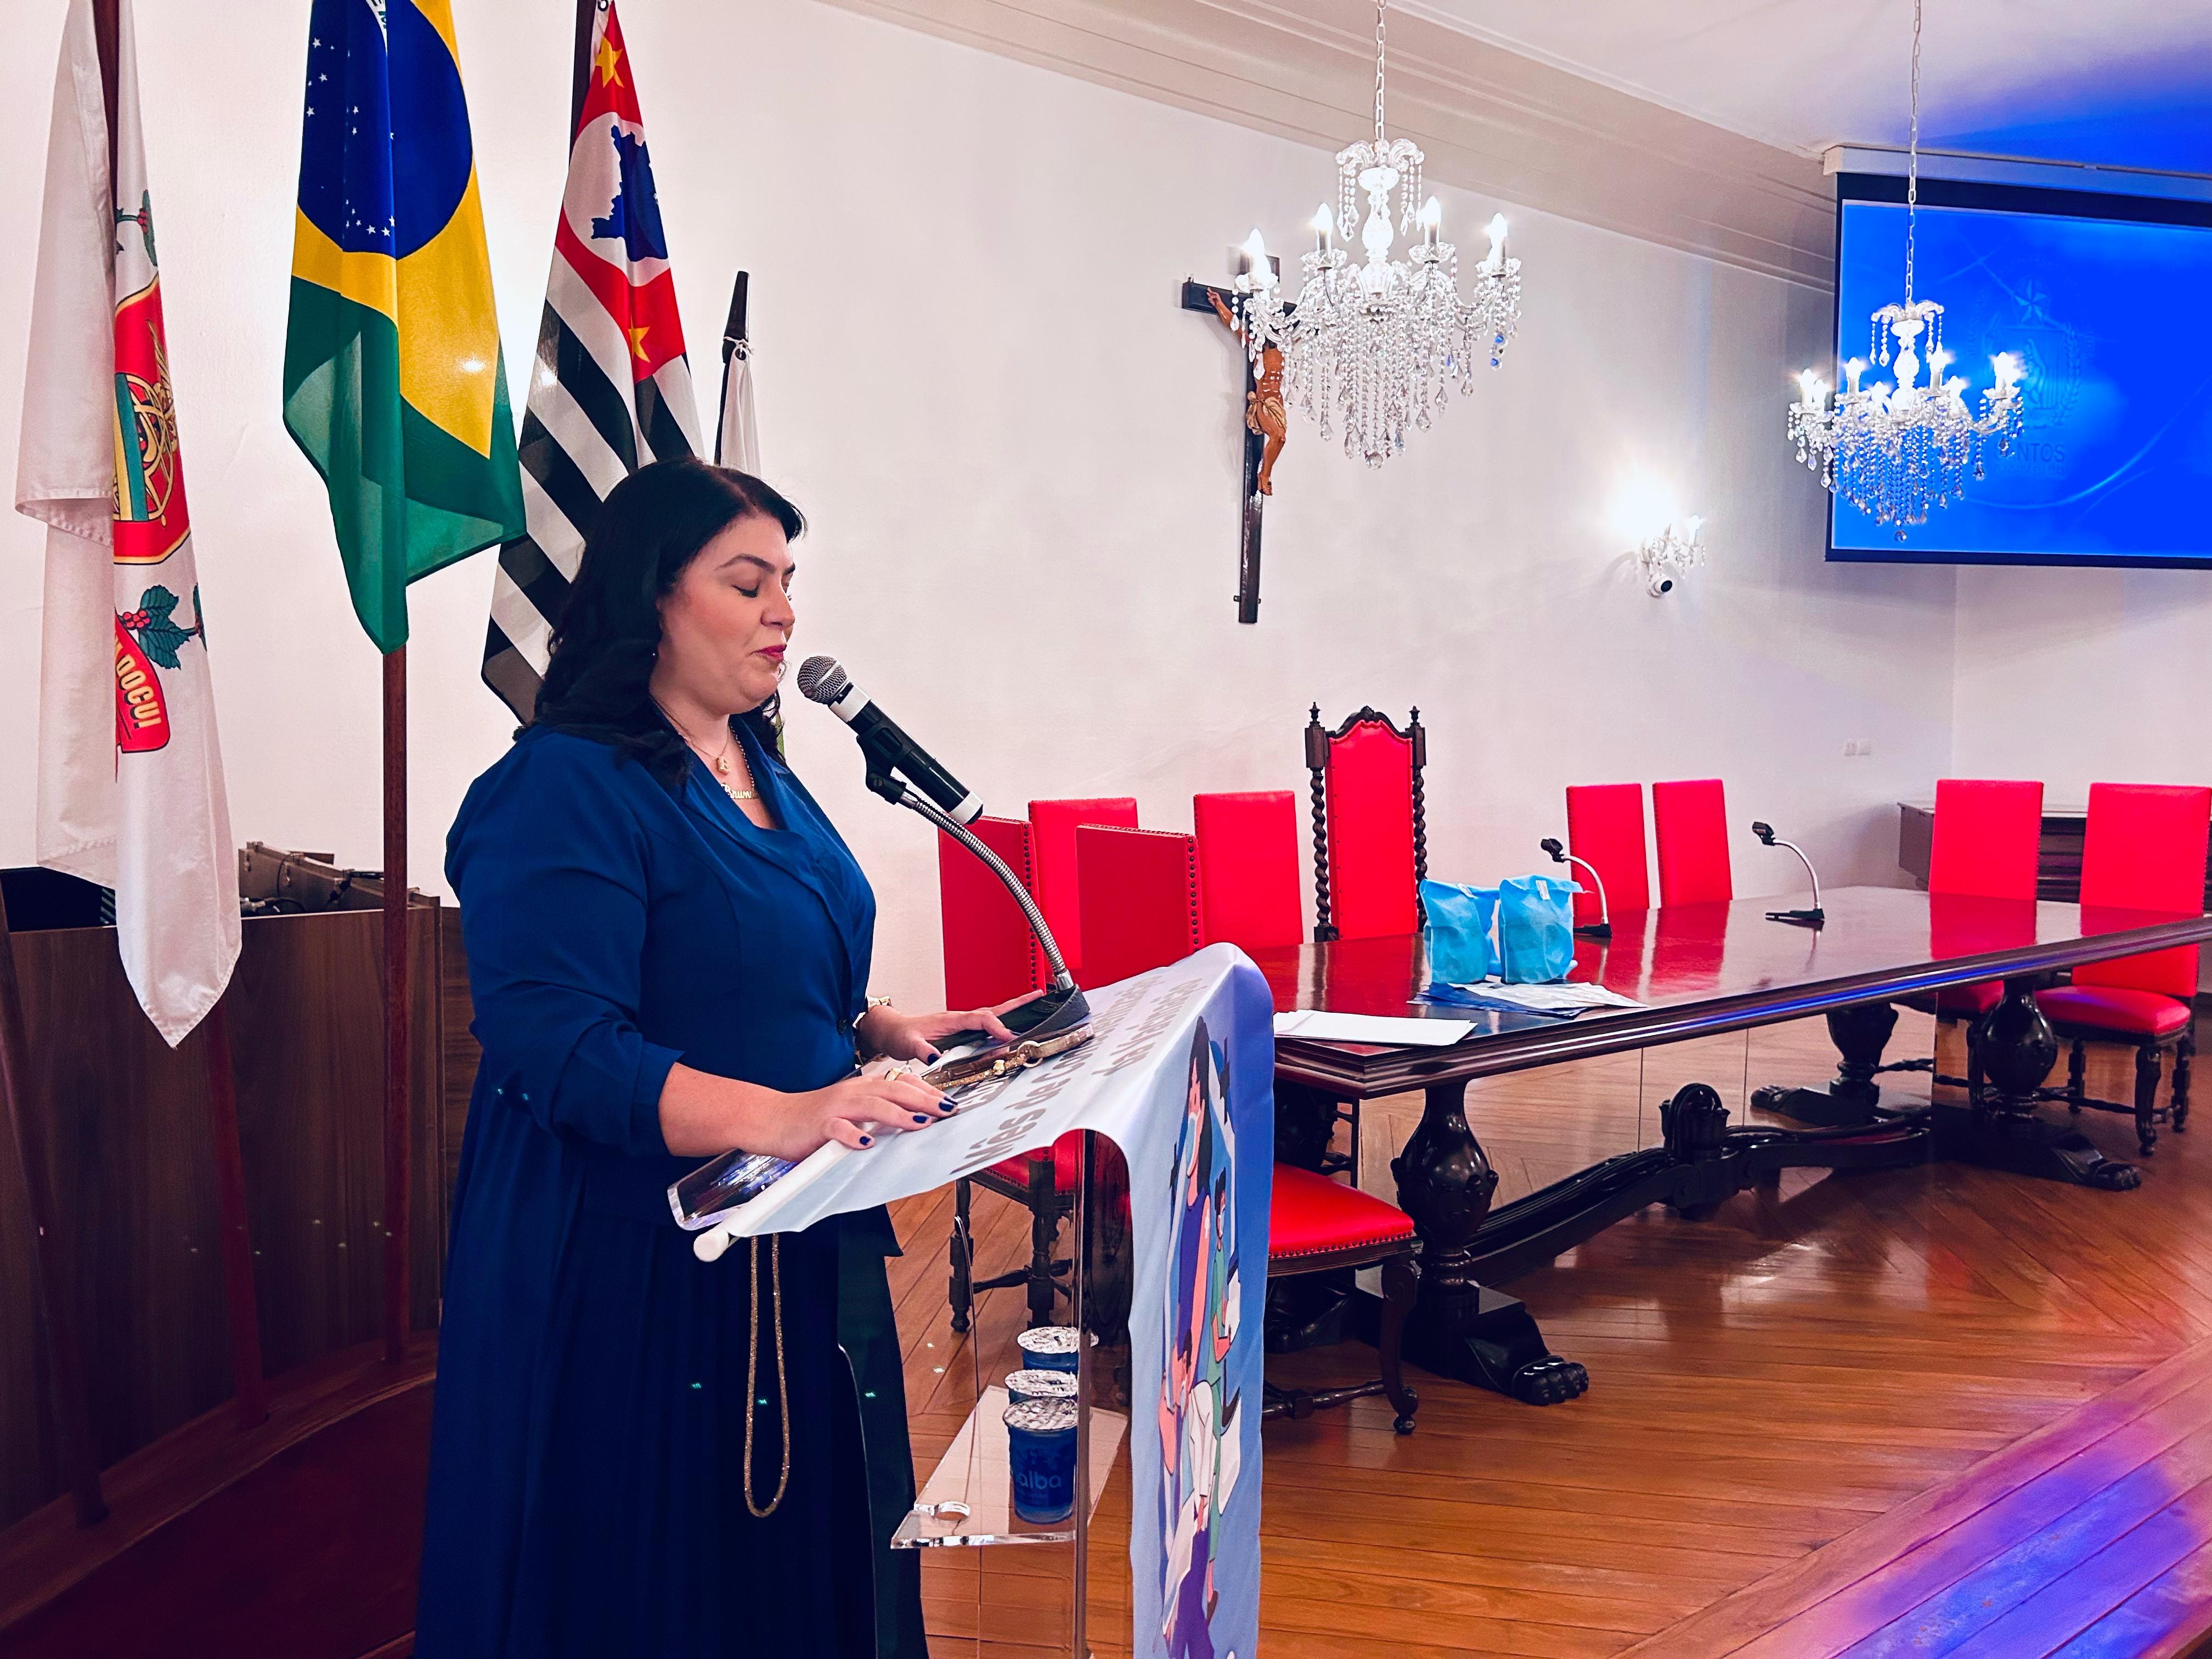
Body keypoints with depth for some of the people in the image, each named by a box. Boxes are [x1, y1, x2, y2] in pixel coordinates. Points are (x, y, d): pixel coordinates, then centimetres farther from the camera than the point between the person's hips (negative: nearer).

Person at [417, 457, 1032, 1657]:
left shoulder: (757, 770, 12)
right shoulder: (562, 792, -16)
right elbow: (559, 1050, -24)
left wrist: (883, 1030, 4)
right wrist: (780, 1116, -35)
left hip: (793, 1248, 8)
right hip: (636, 1260, -8)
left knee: (797, 1542, 17)